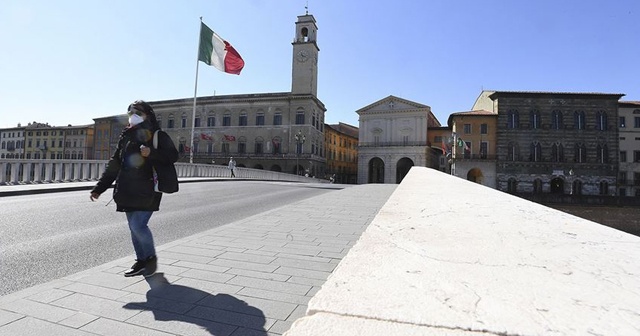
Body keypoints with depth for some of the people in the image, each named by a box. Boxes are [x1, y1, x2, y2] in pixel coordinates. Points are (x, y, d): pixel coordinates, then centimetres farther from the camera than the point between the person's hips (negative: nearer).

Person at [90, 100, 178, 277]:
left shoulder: (158, 136, -2)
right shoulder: (126, 136, 15)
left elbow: (172, 156, -11)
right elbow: (114, 165, 17)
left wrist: (152, 153, -26)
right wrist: (99, 188, 14)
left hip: (147, 191, -6)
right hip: (128, 191, 7)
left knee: (138, 225, -12)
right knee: (134, 227, 10)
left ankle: (151, 257, 11)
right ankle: (141, 261, 24)